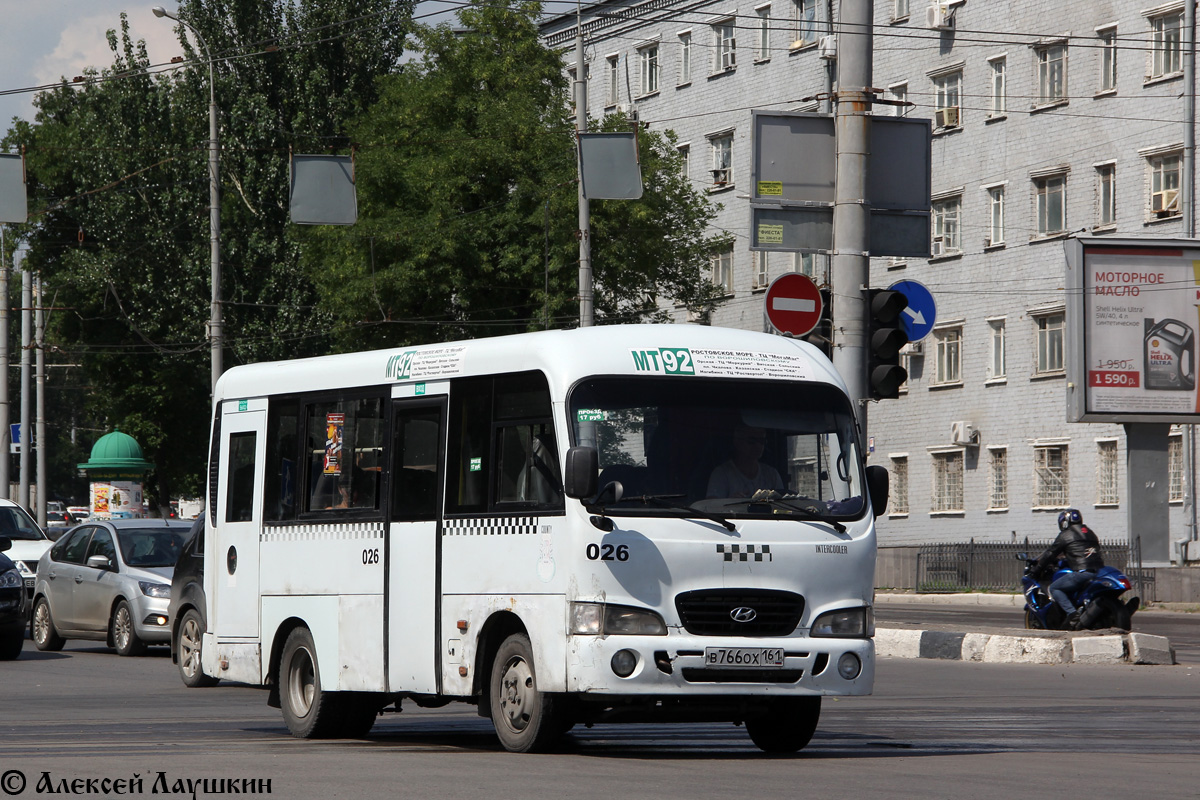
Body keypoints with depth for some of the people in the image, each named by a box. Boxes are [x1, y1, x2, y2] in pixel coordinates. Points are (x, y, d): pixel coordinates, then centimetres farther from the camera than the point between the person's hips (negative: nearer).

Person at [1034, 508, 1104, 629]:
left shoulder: (1066, 535, 4)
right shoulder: (1089, 532, 25)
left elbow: (1050, 553, 8)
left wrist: (1037, 568, 22)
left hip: (1082, 572, -8)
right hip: (1099, 571, 8)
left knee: (1054, 588, 0)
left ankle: (1072, 613, -18)